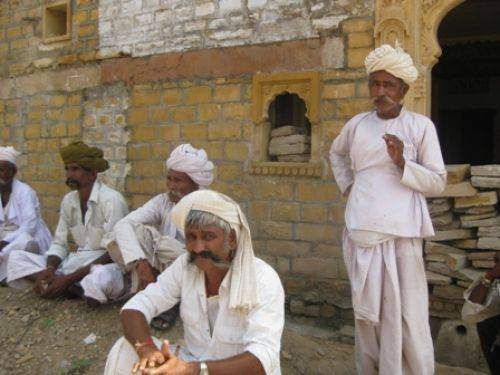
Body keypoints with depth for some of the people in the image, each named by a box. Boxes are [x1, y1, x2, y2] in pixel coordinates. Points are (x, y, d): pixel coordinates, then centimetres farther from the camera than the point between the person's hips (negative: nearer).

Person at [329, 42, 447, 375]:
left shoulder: (420, 126, -1)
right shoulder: (357, 124, 9)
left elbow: (438, 183, -2)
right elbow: (336, 153, 30)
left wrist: (402, 163, -17)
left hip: (400, 231, -3)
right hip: (361, 231, 4)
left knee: (408, 316, -5)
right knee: (367, 312, 13)